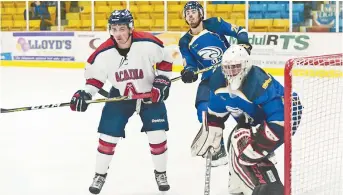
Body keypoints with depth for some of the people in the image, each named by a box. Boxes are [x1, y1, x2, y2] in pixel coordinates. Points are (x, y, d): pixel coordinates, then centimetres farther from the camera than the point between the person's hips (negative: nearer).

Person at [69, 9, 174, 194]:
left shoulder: (148, 44, -26)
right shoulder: (104, 52, -20)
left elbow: (165, 59, -8)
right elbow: (94, 74, -4)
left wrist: (161, 82, -14)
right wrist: (85, 94, -18)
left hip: (150, 93, -1)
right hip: (120, 95, 1)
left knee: (157, 135, -4)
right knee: (108, 135, -1)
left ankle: (160, 173, 19)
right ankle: (100, 175, 19)